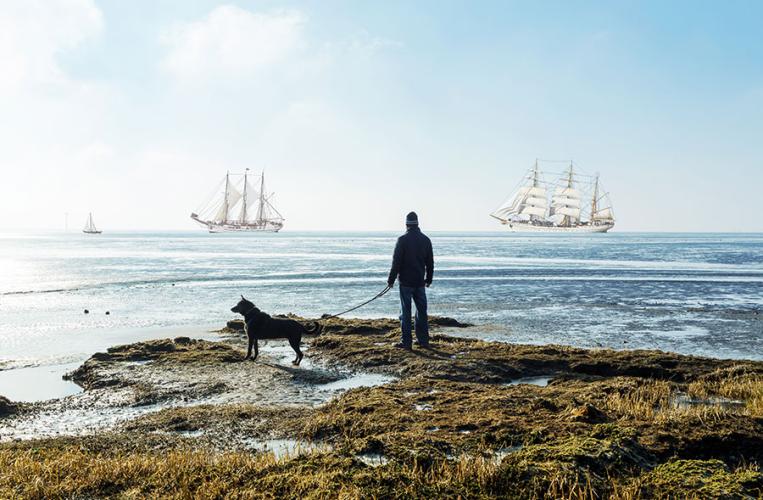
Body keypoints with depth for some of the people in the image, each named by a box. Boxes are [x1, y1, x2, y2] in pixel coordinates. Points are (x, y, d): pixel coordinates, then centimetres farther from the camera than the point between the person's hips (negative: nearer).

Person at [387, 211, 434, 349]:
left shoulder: (402, 240, -10)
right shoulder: (426, 240, 6)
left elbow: (396, 262, -11)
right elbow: (430, 262, 12)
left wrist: (391, 279, -3)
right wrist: (429, 279, 22)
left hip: (406, 282, -4)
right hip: (420, 282, 5)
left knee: (405, 312, 1)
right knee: (421, 311, 11)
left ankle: (406, 342, 2)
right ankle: (423, 341, 16)